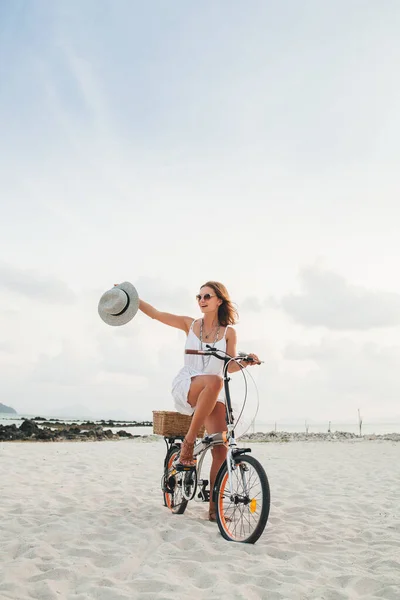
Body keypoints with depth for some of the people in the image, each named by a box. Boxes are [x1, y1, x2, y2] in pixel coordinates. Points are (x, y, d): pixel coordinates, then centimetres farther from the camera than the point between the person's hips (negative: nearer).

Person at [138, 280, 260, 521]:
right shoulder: (190, 324, 8)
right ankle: (189, 441, -28)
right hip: (185, 388, -2)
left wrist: (246, 362, -14)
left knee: (221, 450, -14)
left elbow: (230, 367, 6)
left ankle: (214, 507, -1)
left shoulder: (228, 332, 7)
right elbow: (155, 313, 5)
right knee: (214, 381, -38)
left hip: (214, 396, 2)